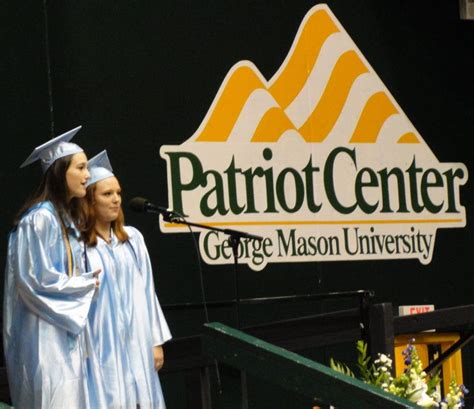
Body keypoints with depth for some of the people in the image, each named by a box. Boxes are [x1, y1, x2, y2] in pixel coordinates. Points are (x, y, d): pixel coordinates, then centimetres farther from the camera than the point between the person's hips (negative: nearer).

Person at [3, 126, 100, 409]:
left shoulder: (65, 219, 15)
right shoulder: (39, 218, -13)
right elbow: (37, 280, -18)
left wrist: (89, 282, 5)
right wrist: (88, 284, -8)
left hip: (65, 331, 9)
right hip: (45, 339, -9)